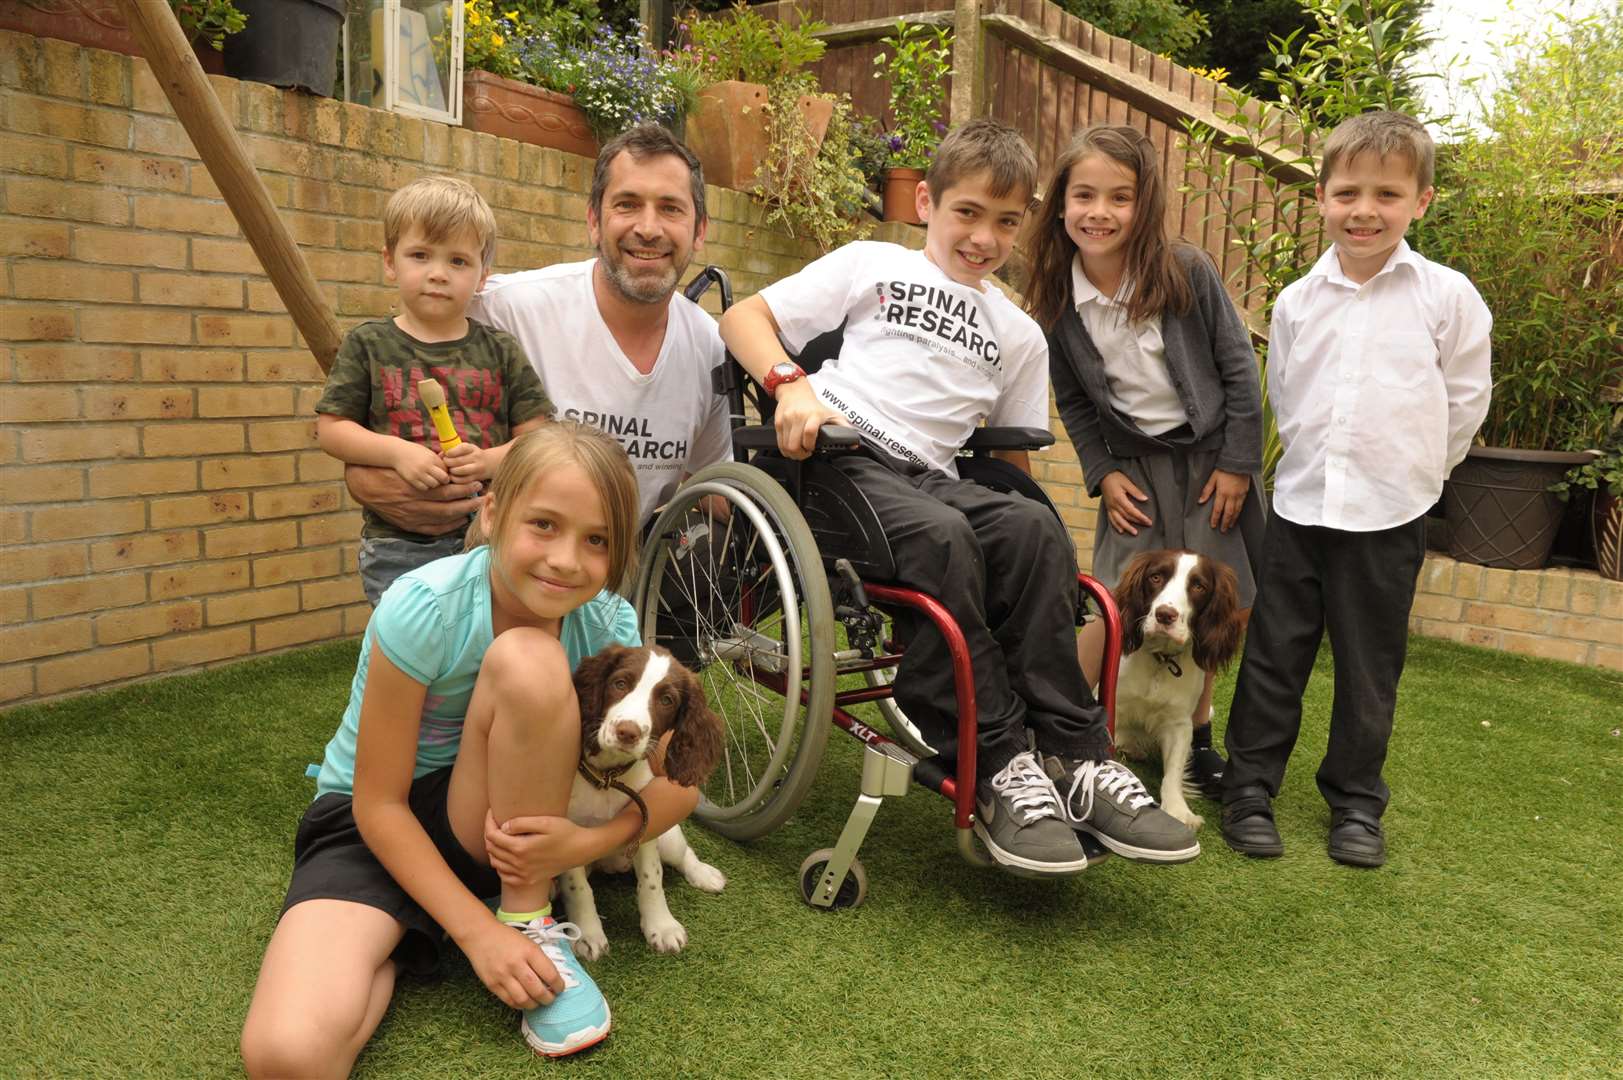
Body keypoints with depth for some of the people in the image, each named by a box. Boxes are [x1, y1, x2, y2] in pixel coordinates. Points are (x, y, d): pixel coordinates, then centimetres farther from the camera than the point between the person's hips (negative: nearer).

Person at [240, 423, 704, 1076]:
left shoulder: (608, 623, -16)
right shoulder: (423, 609, -26)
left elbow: (680, 780, -10)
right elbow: (379, 803, -18)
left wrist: (586, 842, -29)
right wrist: (477, 932, -23)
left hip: (493, 824, 3)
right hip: (372, 824, -2)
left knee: (526, 660, -31)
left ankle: (533, 924, -15)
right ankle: (398, 945, 1)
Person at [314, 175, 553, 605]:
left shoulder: (501, 351, 4)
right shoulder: (368, 345, 3)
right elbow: (330, 428, 1)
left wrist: (488, 461, -16)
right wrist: (397, 451, -14)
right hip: (398, 544, -1)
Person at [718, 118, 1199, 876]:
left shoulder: (1019, 336, 23)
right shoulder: (870, 265, 13)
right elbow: (742, 318, 7)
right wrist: (791, 384, -13)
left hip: (927, 475, 4)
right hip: (836, 457, -3)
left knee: (1034, 527, -28)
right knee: (943, 536, -34)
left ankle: (1072, 759, -23)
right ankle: (998, 770, -27)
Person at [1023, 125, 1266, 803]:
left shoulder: (1186, 273, -14)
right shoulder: (1056, 303, -8)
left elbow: (1240, 369, -7)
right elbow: (1073, 402, 3)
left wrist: (1238, 464, -8)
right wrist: (1102, 475, -5)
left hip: (1213, 455, 0)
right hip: (1135, 466, 0)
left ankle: (1194, 742, 27)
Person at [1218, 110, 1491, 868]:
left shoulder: (1448, 297, -4)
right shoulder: (1296, 302, 3)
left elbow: (1466, 399, 4)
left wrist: (1408, 468, 8)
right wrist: (1314, 463, 12)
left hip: (1389, 517, -2)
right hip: (1299, 503, 2)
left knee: (1369, 670, 9)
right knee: (1273, 654, 7)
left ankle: (1356, 802, 26)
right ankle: (1250, 788, 20)